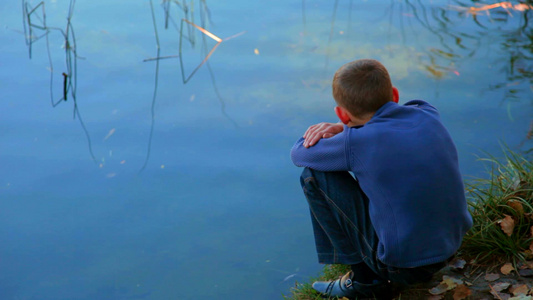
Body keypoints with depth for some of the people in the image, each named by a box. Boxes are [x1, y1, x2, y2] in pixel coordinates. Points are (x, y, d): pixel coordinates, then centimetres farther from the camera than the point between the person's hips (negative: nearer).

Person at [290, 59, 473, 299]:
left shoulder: (357, 142, -18)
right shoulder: (428, 116, -1)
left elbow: (299, 154, -1)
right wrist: (344, 130, 6)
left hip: (405, 266, -7)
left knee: (315, 176, -4)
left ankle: (366, 279, 6)